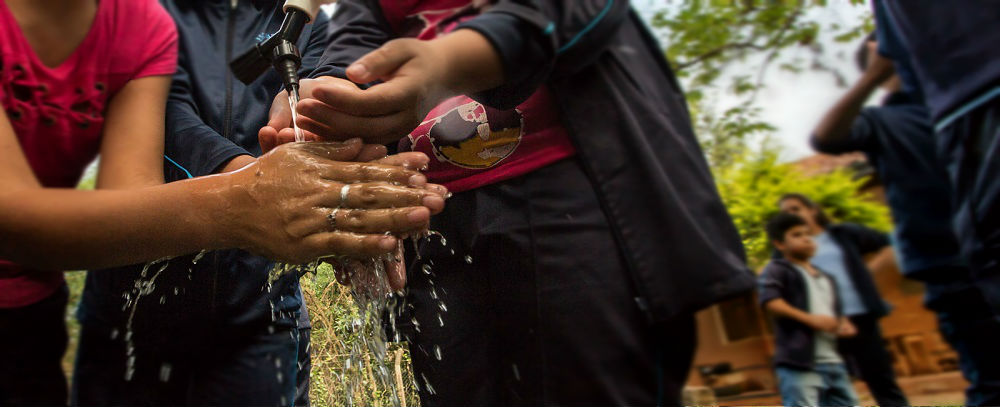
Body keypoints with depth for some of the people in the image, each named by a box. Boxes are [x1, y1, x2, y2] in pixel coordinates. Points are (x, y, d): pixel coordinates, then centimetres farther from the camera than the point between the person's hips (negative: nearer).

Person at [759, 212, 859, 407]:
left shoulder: (826, 278, 25)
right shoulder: (777, 269, 0)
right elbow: (769, 300, -16)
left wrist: (844, 326, 6)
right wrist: (810, 319, -22)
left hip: (833, 361, 8)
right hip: (799, 361, -8)